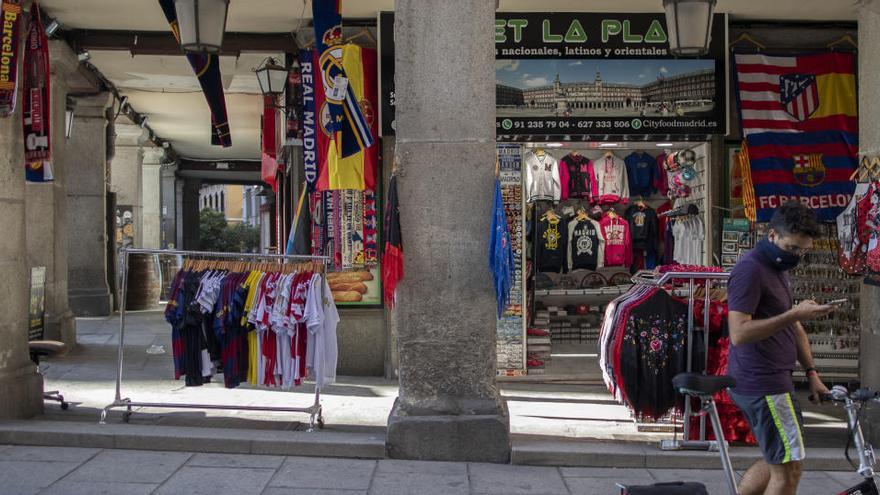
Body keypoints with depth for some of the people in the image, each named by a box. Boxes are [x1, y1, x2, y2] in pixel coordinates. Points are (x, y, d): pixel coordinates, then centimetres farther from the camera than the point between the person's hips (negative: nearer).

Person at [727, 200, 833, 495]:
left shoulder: (779, 269, 15)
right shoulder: (750, 270, -16)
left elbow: (793, 328, 21)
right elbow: (739, 333, -25)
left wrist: (811, 373, 13)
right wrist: (795, 314, -27)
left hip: (773, 381, 10)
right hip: (763, 386, -10)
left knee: (778, 463, 18)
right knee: (789, 470, -5)